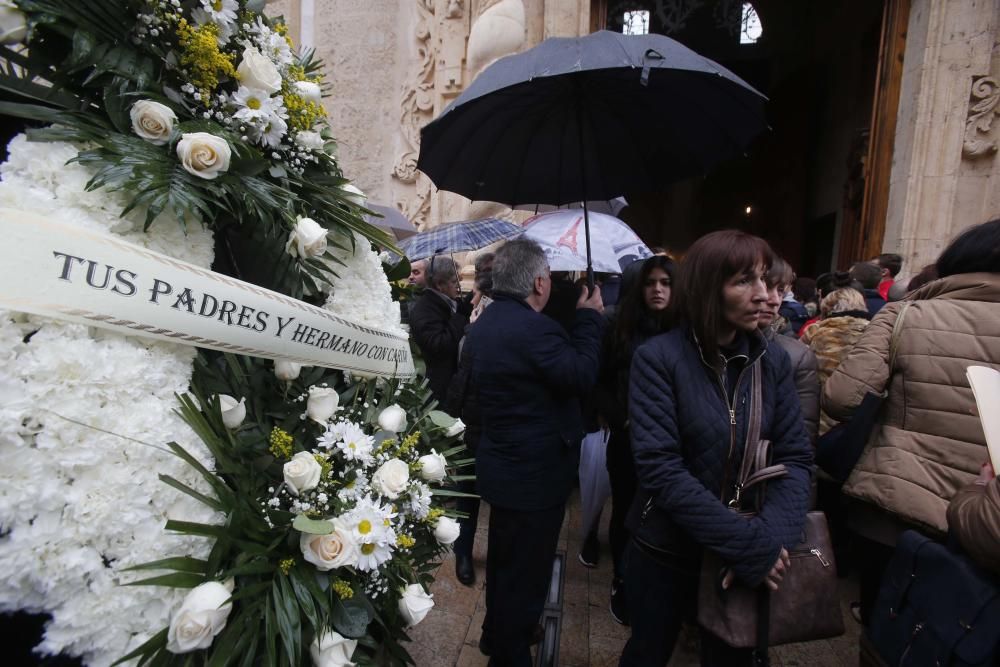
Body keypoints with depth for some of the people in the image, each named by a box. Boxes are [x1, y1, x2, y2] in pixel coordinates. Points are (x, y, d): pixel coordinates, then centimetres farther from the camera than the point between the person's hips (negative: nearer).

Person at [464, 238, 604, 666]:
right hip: (534, 473, -10)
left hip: (502, 465, 10)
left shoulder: (485, 323, 5)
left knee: (503, 560, 27)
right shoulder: (533, 328, -27)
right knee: (525, 571, 11)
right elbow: (582, 377, -20)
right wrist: (589, 318, -9)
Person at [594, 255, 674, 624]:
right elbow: (601, 383, 0)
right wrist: (621, 419, -11)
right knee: (624, 513, 12)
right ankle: (622, 584, 34)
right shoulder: (620, 328, -2)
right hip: (627, 441, 0)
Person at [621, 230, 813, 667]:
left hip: (749, 562, 4)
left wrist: (770, 540, -20)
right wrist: (750, 543, -24)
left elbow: (795, 458, -5)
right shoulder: (658, 358, -19)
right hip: (666, 552, -3)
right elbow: (659, 469, -24)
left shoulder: (773, 361, -4)